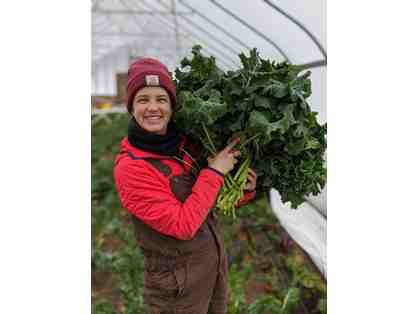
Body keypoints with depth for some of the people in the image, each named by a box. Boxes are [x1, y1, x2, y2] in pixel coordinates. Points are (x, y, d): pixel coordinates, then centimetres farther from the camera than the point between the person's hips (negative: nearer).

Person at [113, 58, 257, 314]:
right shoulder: (130, 167, -21)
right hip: (178, 283, -6)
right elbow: (182, 225, -25)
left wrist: (244, 191, -10)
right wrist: (214, 172, -20)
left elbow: (214, 200, 9)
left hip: (216, 264, 6)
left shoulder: (185, 144, -2)